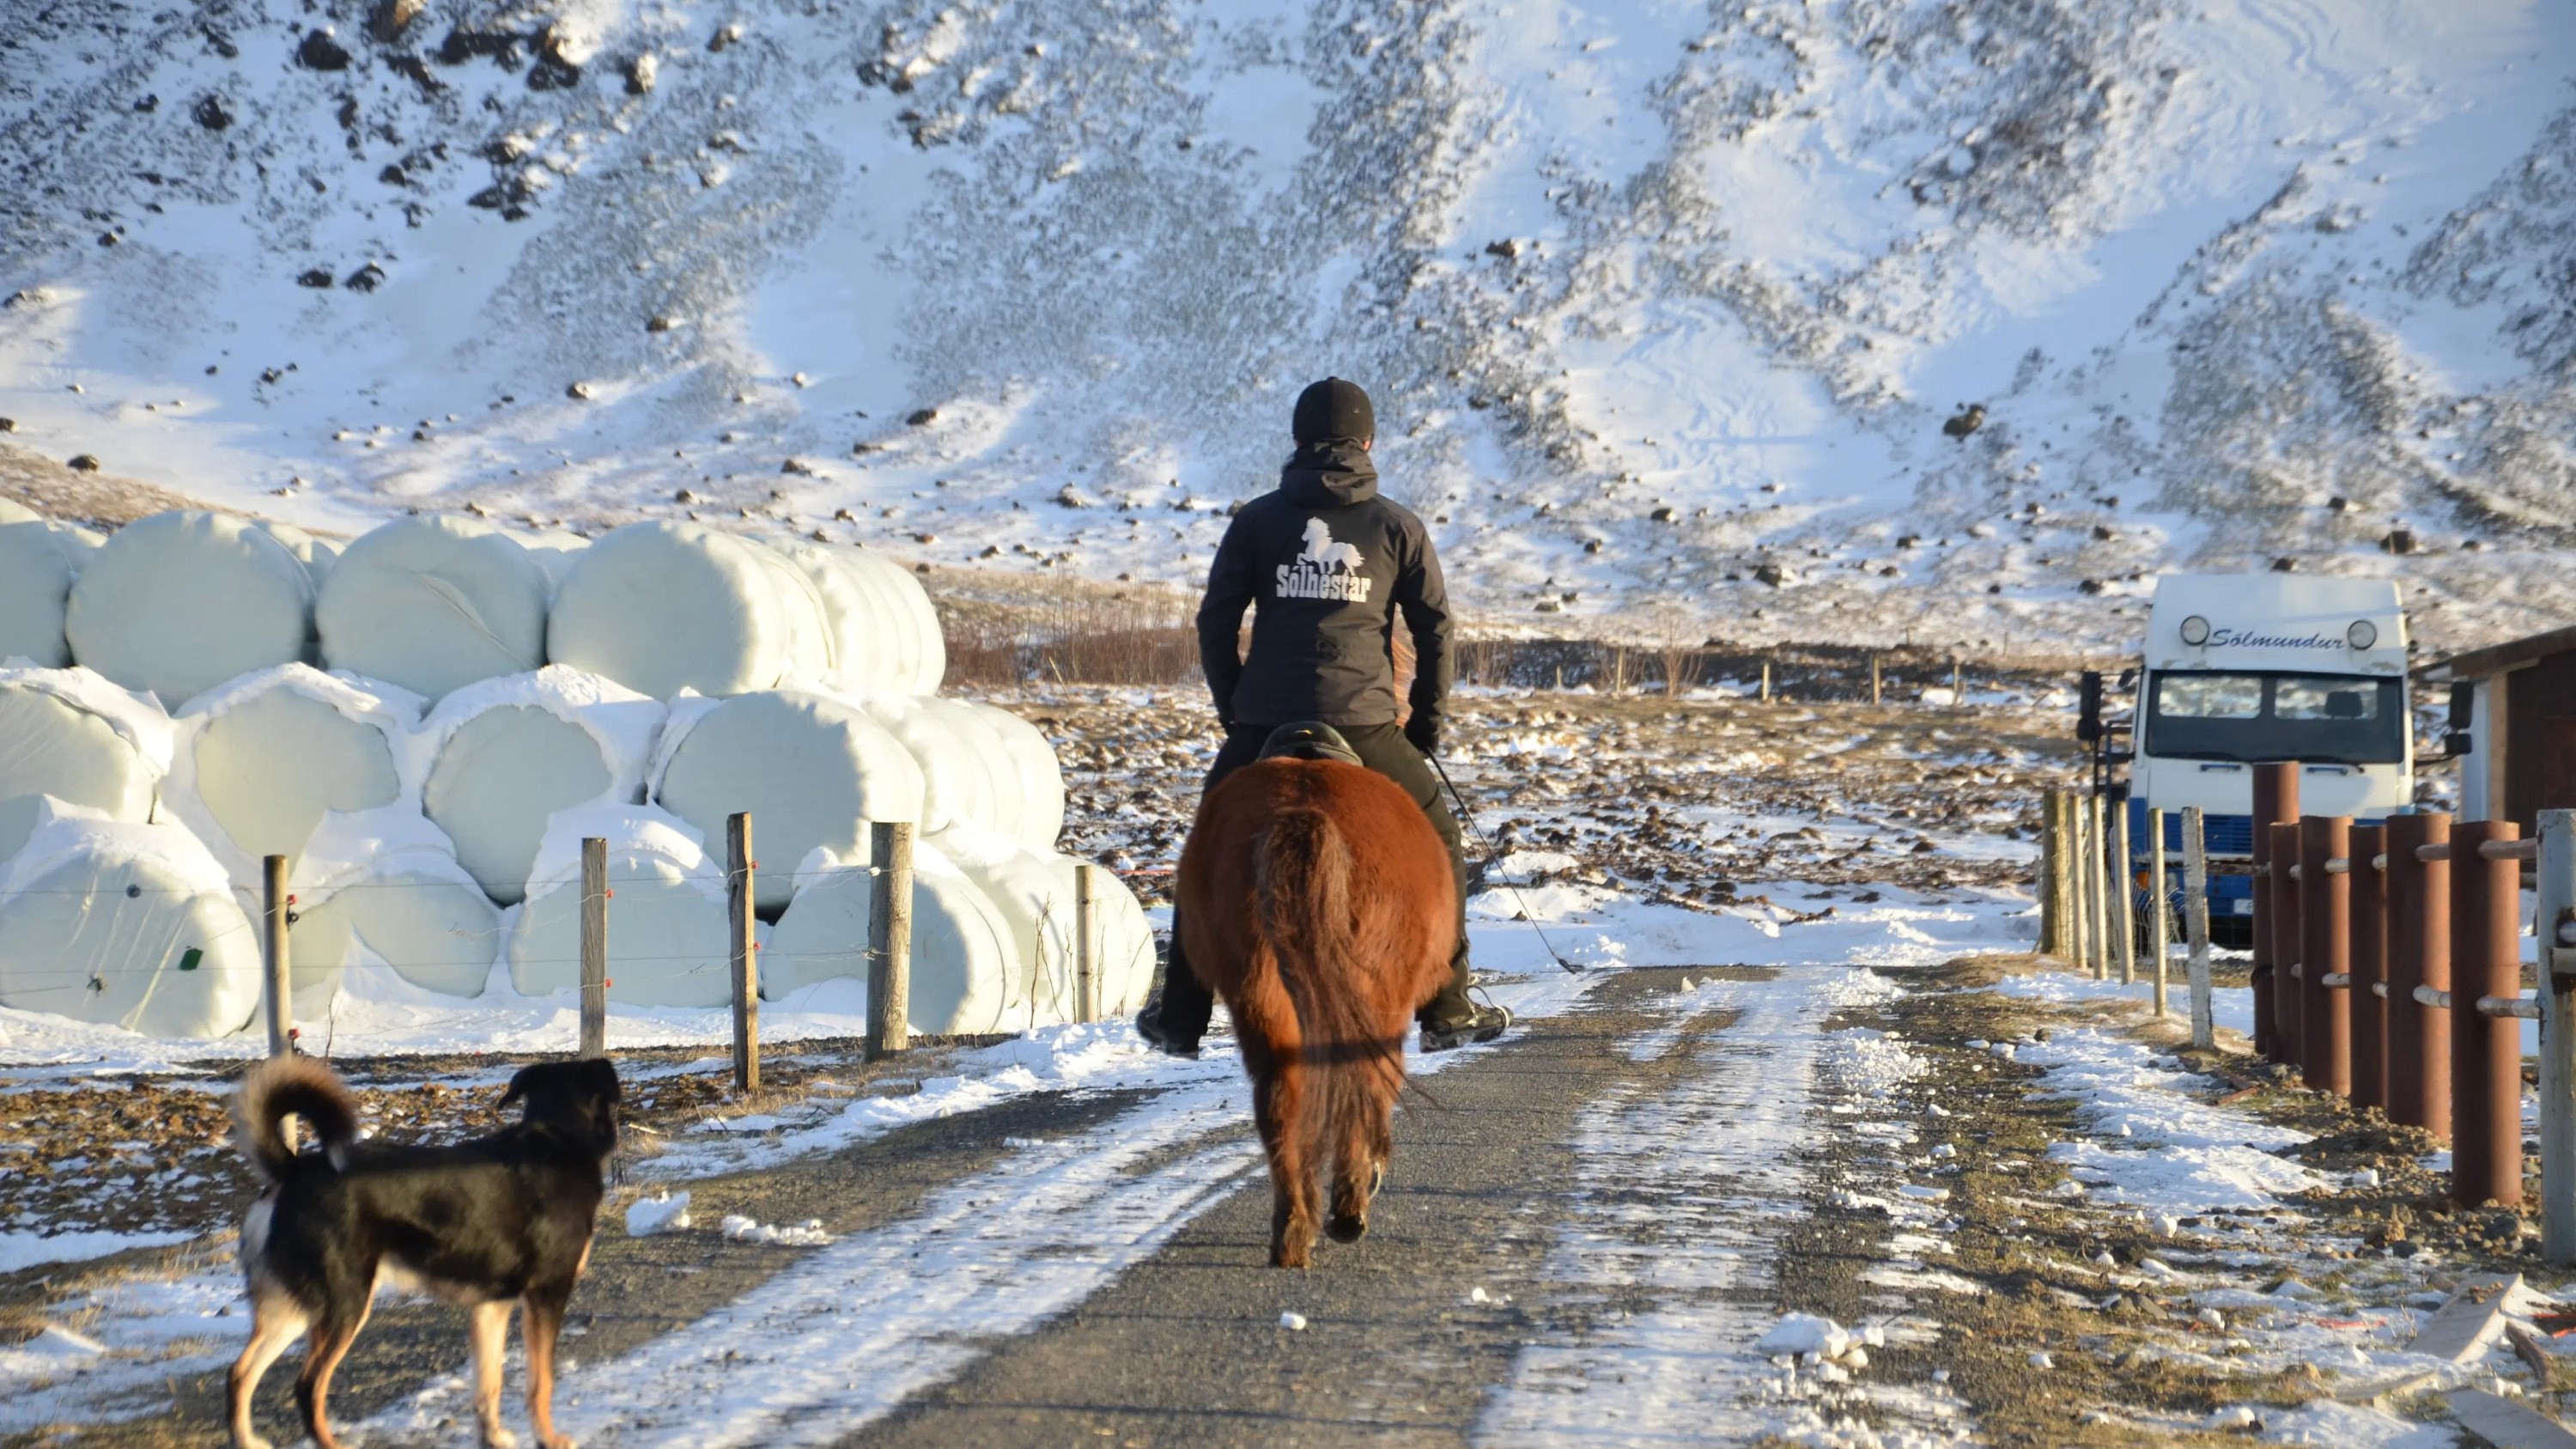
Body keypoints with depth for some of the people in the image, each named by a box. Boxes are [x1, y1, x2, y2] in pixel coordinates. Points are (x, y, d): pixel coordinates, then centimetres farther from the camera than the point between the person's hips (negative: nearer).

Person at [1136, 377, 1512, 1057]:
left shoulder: (1257, 520, 9)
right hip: (1362, 725, -1)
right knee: (1436, 846, 17)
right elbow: (1435, 628, 7)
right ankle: (1447, 1011, 14)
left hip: (1264, 725, 1)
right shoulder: (1396, 524, 7)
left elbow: (1215, 624, 9)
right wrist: (1427, 724, 16)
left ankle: (1180, 1020, 20)